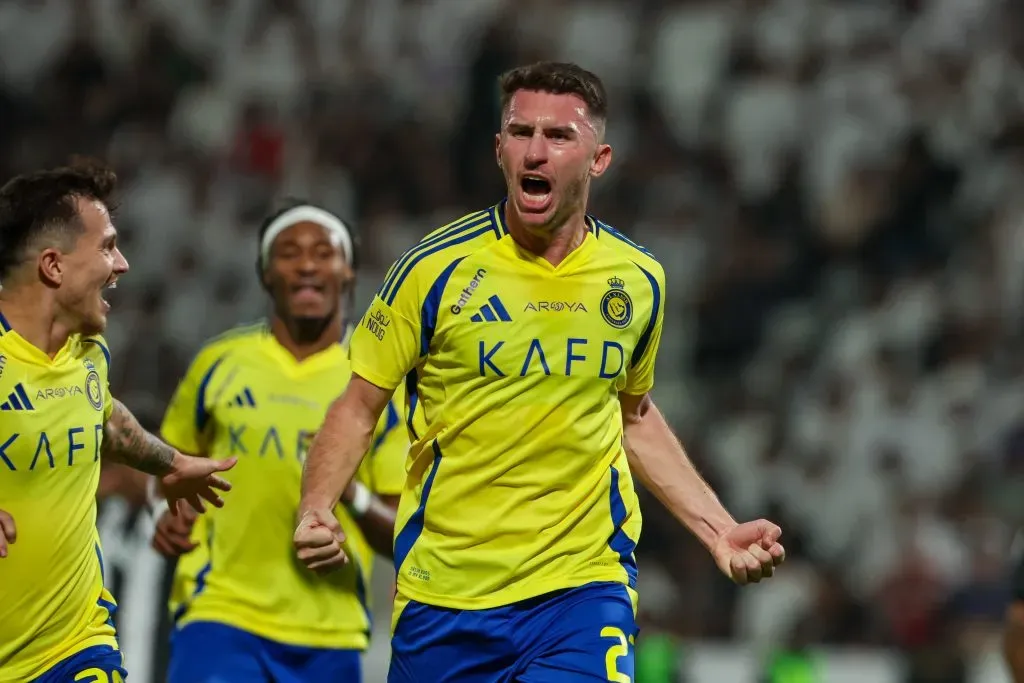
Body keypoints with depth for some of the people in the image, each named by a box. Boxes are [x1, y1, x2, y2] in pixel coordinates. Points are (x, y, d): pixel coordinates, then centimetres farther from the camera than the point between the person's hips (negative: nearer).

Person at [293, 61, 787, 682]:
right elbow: (359, 407, 0)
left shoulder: (640, 280, 3)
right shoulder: (436, 269, -7)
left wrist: (719, 529, 13)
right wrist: (316, 512, -16)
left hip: (584, 587, 1)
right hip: (443, 596, -1)